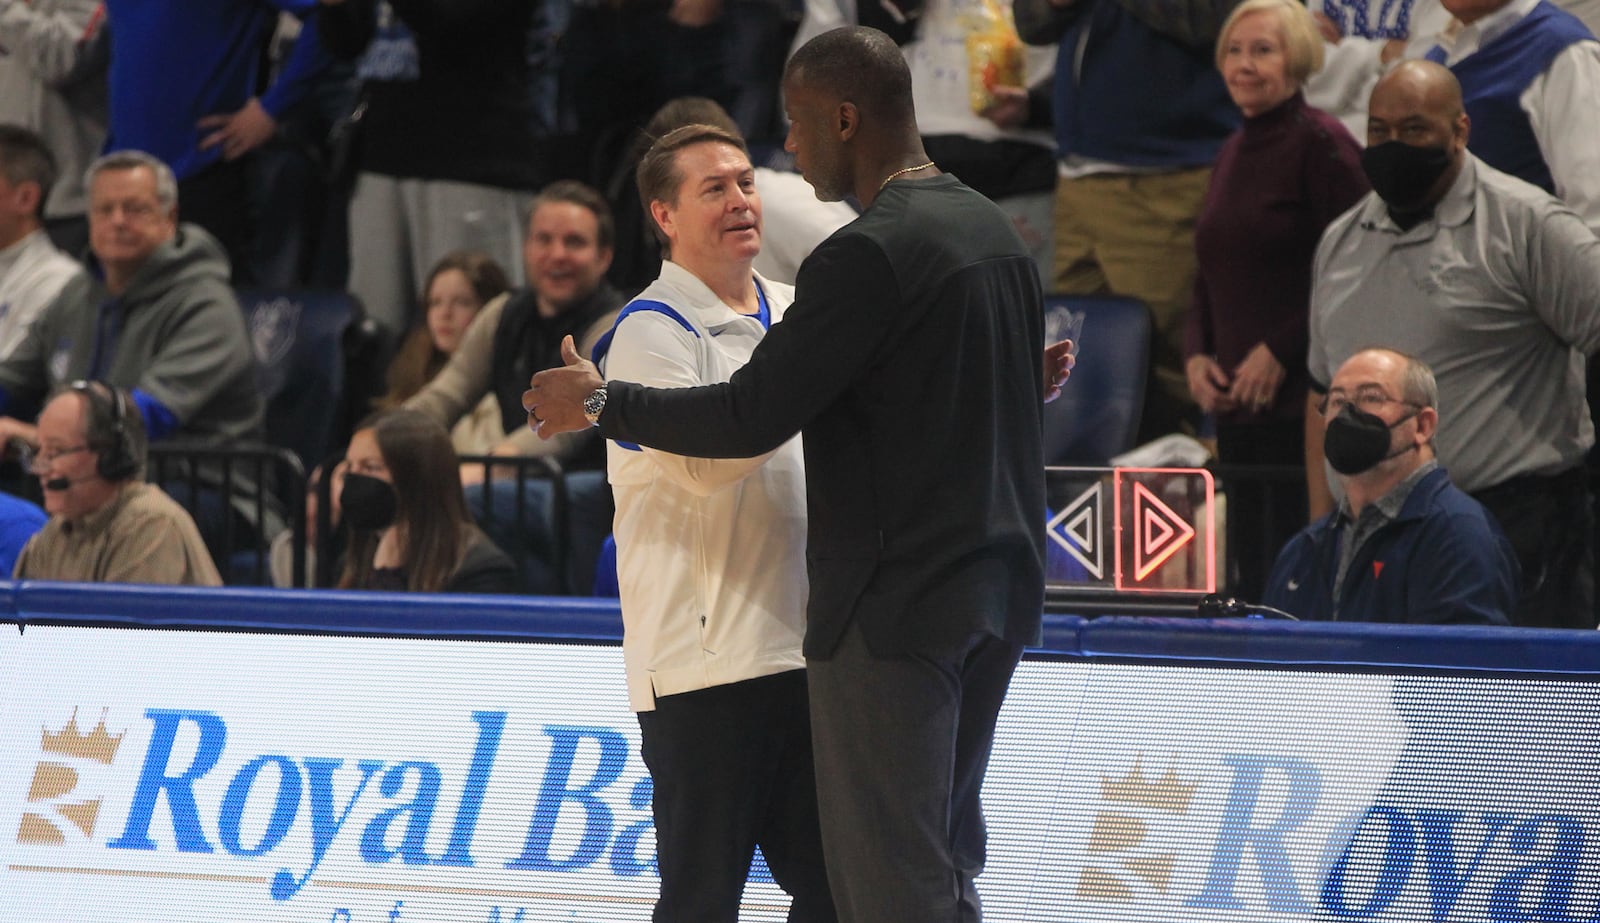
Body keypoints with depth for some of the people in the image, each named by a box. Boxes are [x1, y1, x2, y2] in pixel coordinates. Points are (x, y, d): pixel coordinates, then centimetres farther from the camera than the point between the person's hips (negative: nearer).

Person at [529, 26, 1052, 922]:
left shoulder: (870, 253, -17)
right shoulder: (999, 234, 11)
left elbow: (750, 418, -19)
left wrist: (600, 403, -7)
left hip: (896, 609, -9)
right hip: (997, 593, 9)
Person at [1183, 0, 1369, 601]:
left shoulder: (1322, 144, -8)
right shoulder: (1233, 153, 18)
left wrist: (1280, 354, -15)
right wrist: (1196, 354, 8)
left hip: (1301, 400, -8)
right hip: (1235, 404, 8)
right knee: (1248, 569, 6)